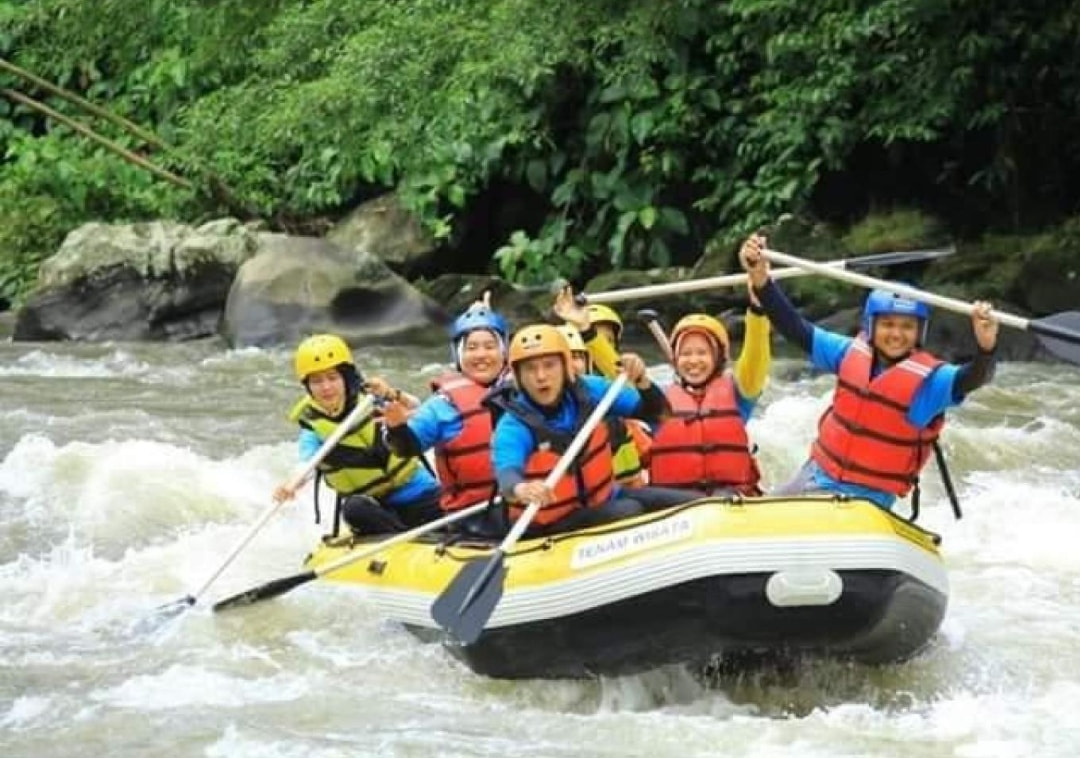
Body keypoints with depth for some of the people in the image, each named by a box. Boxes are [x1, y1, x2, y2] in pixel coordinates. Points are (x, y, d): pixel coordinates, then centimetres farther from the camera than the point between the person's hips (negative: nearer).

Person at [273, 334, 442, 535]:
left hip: (415, 490, 1)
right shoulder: (313, 426, -8)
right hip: (373, 503, -1)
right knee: (355, 508, -34)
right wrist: (290, 485, -50)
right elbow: (306, 463, -27)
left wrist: (391, 395, -43)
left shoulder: (370, 397, -5)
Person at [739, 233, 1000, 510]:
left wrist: (985, 347, -57)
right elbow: (796, 329, 0)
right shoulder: (853, 354, -2)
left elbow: (970, 379, -34)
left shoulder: (927, 378, -16)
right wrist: (761, 281, -13)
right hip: (817, 476, 5)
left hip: (870, 498, -5)